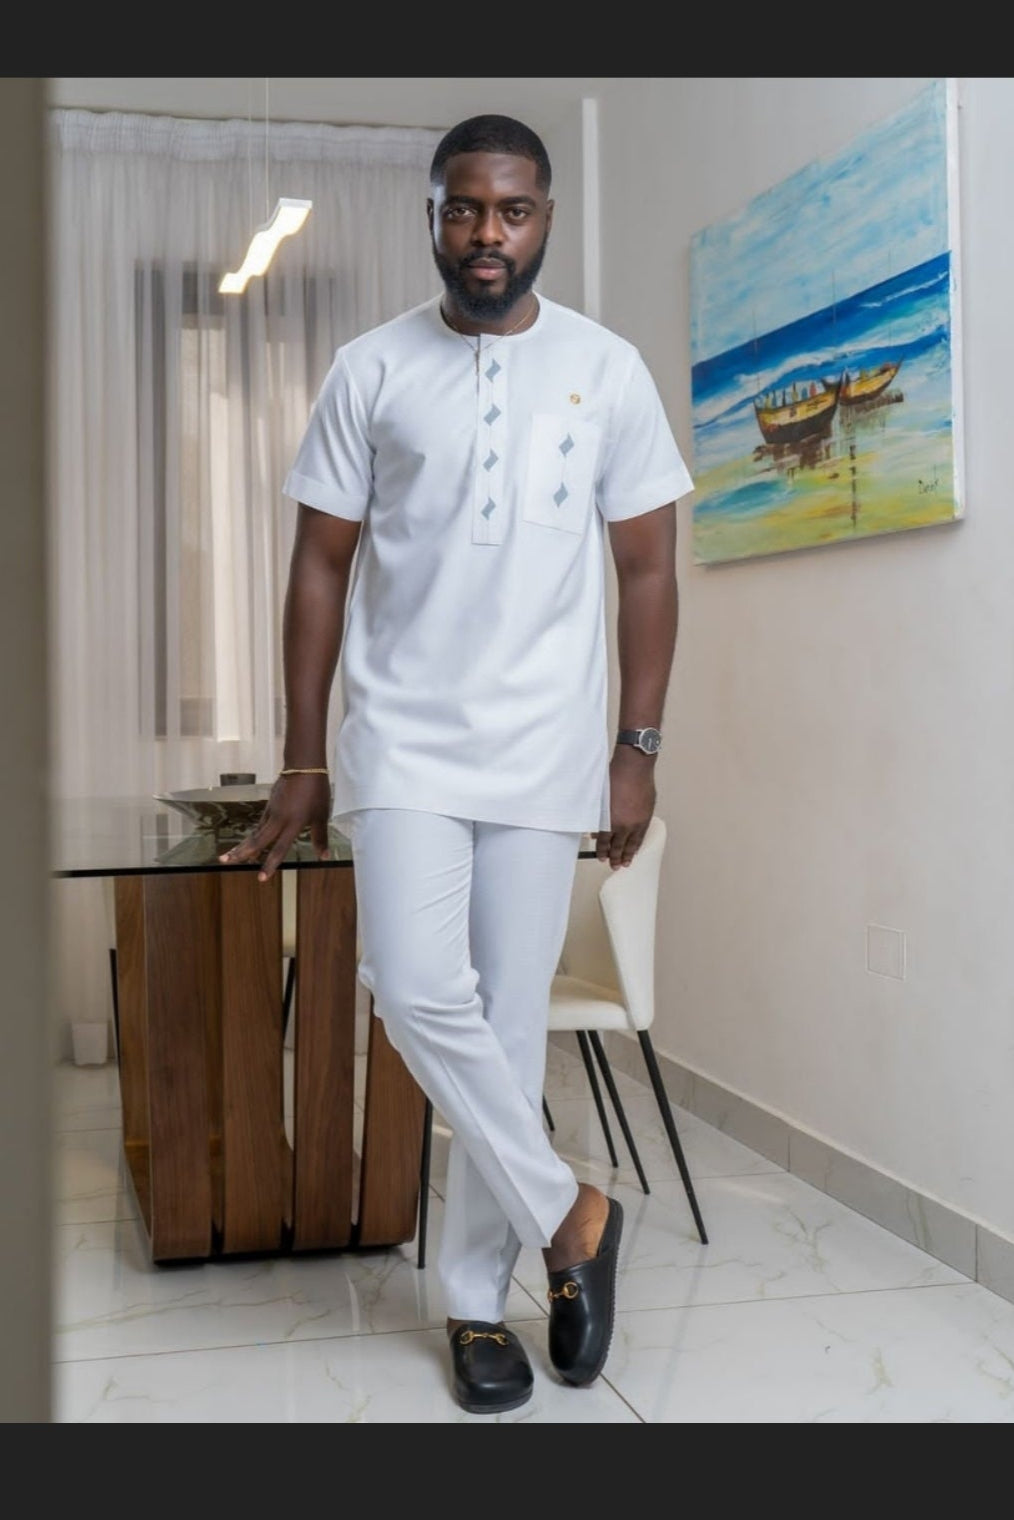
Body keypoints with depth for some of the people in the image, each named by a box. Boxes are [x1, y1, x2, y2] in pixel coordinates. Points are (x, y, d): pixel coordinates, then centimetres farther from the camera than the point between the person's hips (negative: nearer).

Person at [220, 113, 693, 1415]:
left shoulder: (608, 370, 4)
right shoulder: (371, 371, 3)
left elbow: (647, 570, 6)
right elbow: (320, 570, 5)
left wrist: (637, 749, 0)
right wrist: (302, 762, 2)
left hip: (546, 754, 0)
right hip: (404, 741, 0)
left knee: (510, 1021, 3)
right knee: (420, 990, -16)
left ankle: (477, 1299, 19)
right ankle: (568, 1215, 6)